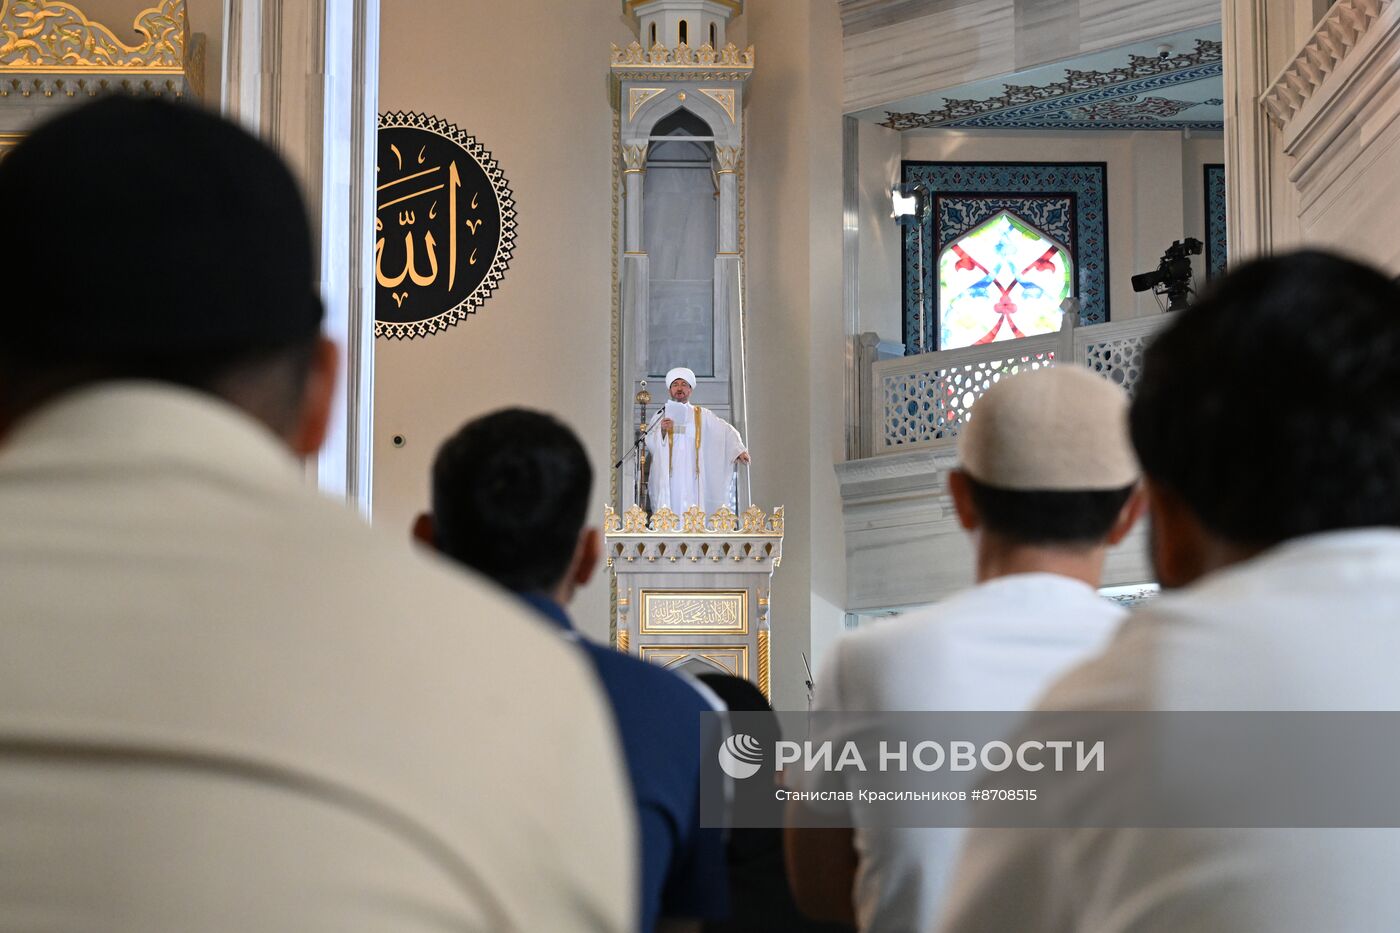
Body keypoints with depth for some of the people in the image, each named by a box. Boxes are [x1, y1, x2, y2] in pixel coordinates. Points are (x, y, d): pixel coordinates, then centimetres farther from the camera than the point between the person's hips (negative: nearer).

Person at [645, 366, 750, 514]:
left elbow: (725, 430, 6)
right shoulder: (661, 416, 14)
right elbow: (650, 443, 4)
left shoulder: (702, 415, 15)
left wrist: (738, 450, -10)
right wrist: (662, 430, -16)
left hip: (693, 477, 1)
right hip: (668, 477, 0)